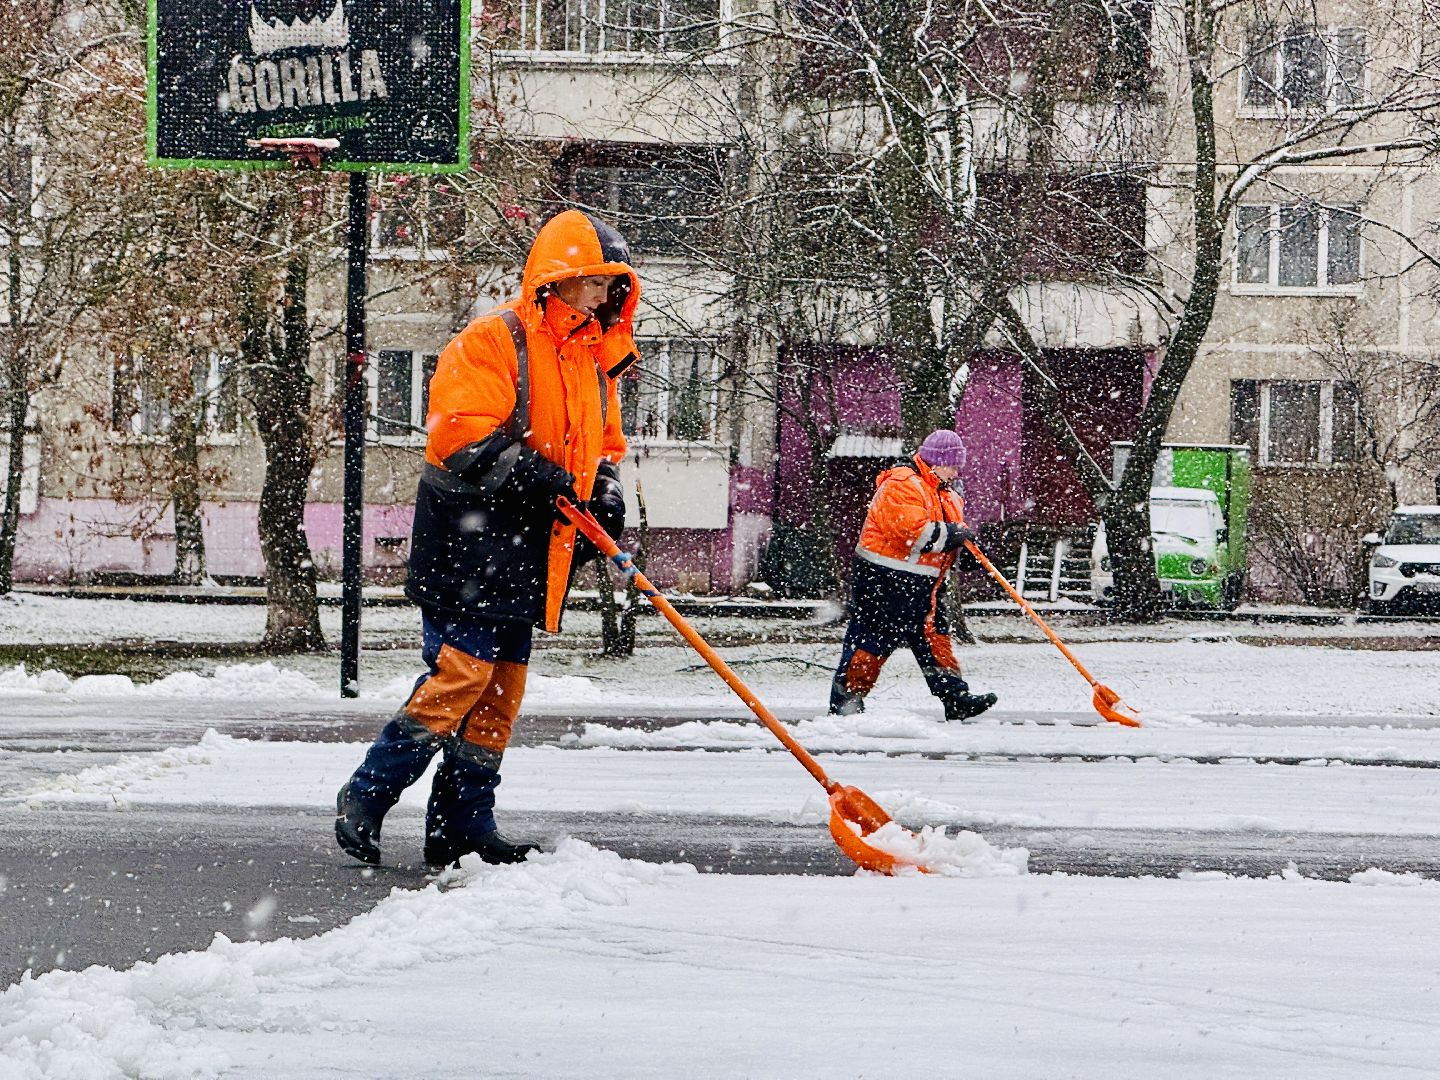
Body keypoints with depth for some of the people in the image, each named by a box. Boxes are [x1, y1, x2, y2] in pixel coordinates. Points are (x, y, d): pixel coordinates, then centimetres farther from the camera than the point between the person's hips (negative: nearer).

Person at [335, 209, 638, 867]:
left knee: (503, 688, 8)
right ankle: (365, 798, -7)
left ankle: (463, 825, 13)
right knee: (461, 671, -14)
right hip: (470, 542, -8)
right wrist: (539, 479, -25)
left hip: (527, 554, 8)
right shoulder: (496, 339, -9)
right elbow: (463, 431, -19)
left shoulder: (594, 358, 18)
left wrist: (605, 497, 6)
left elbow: (604, 444, 27)